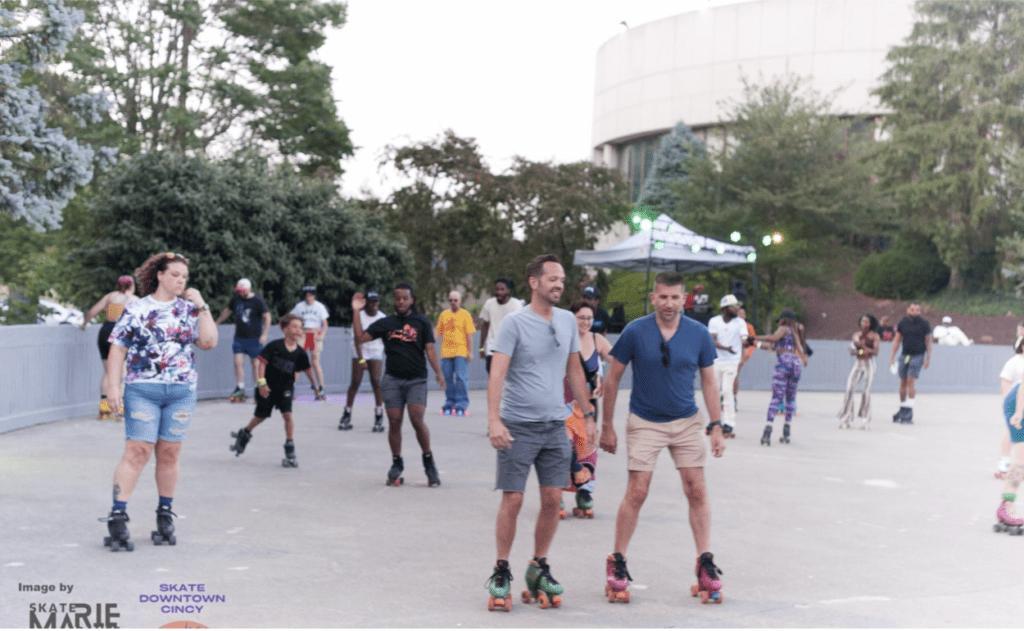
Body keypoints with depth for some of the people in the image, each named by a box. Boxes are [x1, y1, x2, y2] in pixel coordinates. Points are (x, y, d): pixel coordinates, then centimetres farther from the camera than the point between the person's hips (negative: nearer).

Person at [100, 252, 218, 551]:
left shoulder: (189, 310, 10)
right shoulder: (136, 309, 2)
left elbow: (209, 342, -1)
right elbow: (117, 349, 2)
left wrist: (202, 307, -1)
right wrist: (113, 387, -6)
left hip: (181, 392, 3)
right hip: (142, 390, -3)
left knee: (169, 454, 8)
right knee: (137, 452, -10)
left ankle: (165, 516, 19)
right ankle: (117, 518, -8)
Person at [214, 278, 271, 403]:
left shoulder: (258, 300, -8)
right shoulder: (236, 298, 7)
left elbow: (267, 316, -8)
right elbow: (227, 311, 23)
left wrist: (264, 334, -16)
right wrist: (216, 323, 28)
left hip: (254, 337, -4)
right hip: (239, 337, 4)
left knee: (256, 364, 1)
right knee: (238, 362, -5)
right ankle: (240, 389, 2)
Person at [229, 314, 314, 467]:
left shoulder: (300, 353, -6)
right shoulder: (274, 346, -16)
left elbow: (308, 370, 6)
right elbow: (262, 363, -14)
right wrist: (261, 382, -20)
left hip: (285, 388, 2)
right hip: (268, 387, -2)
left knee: (288, 415, -15)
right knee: (261, 416, 11)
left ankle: (290, 450, -9)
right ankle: (245, 434, 42)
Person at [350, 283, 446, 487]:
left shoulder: (422, 323, 7)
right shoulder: (385, 323, 9)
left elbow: (430, 349, 2)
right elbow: (360, 338, 4)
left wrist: (438, 372, -11)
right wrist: (356, 313, -3)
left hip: (416, 379, -1)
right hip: (392, 379, 2)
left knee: (417, 419, -14)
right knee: (394, 422, -1)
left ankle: (429, 461, 2)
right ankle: (396, 464, 15)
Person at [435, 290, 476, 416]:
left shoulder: (465, 315, 3)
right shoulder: (444, 315, 14)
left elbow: (469, 335, 0)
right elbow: (439, 332, 17)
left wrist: (470, 352, -4)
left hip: (461, 352, -3)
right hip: (446, 352, 4)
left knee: (461, 378, -8)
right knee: (447, 378, 4)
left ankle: (462, 405, -4)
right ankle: (449, 404, 14)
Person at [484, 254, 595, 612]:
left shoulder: (567, 321, 10)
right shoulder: (515, 322, -7)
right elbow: (497, 373, -14)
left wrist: (588, 415, 16)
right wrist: (494, 419, -24)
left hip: (555, 425, 5)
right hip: (518, 426, -5)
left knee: (553, 499, 4)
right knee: (512, 500, -3)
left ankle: (539, 568, 18)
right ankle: (501, 571, 10)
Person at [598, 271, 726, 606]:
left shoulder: (699, 334, -3)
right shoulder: (635, 331, -9)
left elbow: (708, 382, 6)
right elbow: (613, 379, -1)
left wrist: (716, 426, 0)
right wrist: (607, 426, -1)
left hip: (687, 421, 2)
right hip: (645, 423, -2)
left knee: (697, 491, -1)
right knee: (636, 492, -5)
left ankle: (705, 564, 8)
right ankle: (617, 565, 7)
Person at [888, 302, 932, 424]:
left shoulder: (924, 324, -1)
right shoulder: (902, 323, 6)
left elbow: (928, 341, 2)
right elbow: (897, 340, 12)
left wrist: (928, 358, -4)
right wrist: (892, 356, 7)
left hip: (918, 356, -4)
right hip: (905, 355, 4)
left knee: (910, 382, -13)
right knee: (903, 383, 5)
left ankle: (909, 414, -12)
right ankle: (902, 410, 16)